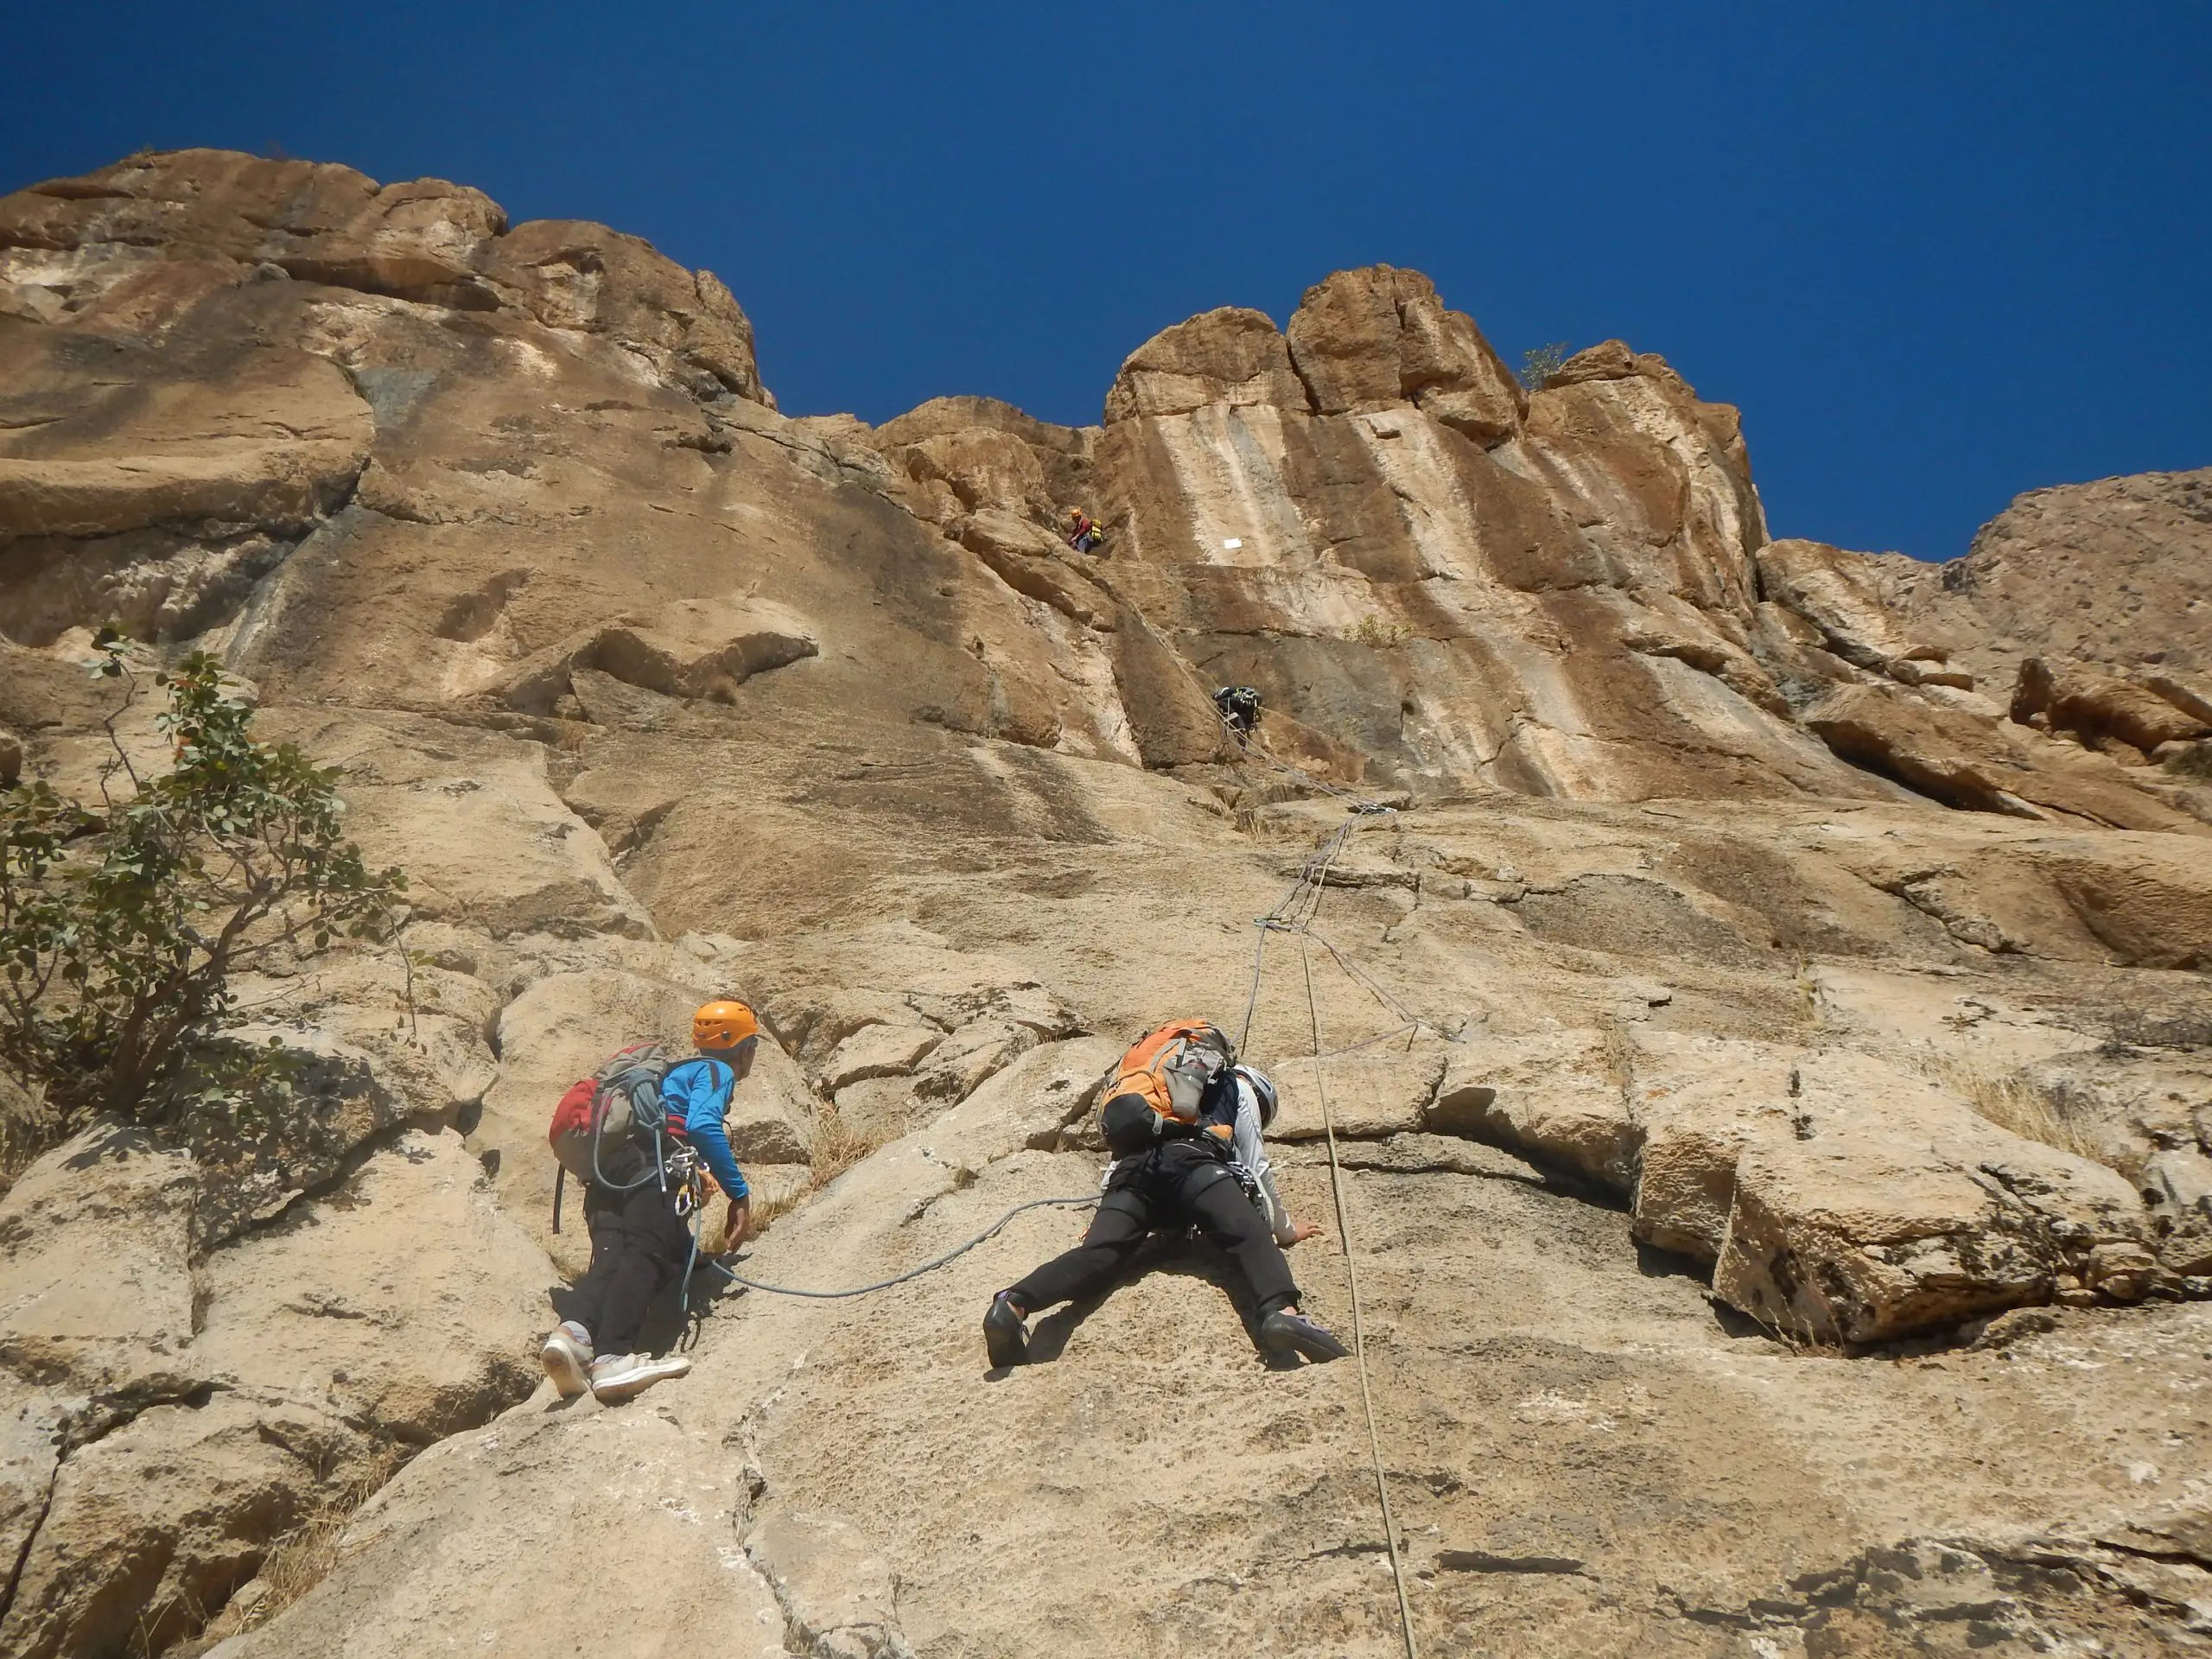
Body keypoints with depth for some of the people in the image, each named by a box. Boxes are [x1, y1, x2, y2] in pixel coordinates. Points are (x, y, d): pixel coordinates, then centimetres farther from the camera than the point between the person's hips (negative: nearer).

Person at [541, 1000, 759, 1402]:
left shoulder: (677, 1071, 40)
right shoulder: (716, 1071, 12)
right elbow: (703, 1126, -10)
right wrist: (740, 1194, -8)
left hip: (605, 1179, 8)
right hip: (653, 1172, -8)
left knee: (611, 1258, -11)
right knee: (646, 1255, -24)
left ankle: (574, 1332, -39)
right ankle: (612, 1356, -44)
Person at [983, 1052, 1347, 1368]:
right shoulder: (1239, 1087, 33)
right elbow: (1256, 1167, 27)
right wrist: (1285, 1229, 39)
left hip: (1130, 1168, 4)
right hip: (1190, 1159, -4)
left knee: (1099, 1252, -17)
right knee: (1250, 1236, -18)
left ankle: (1013, 1304, -43)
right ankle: (1280, 1311, -50)